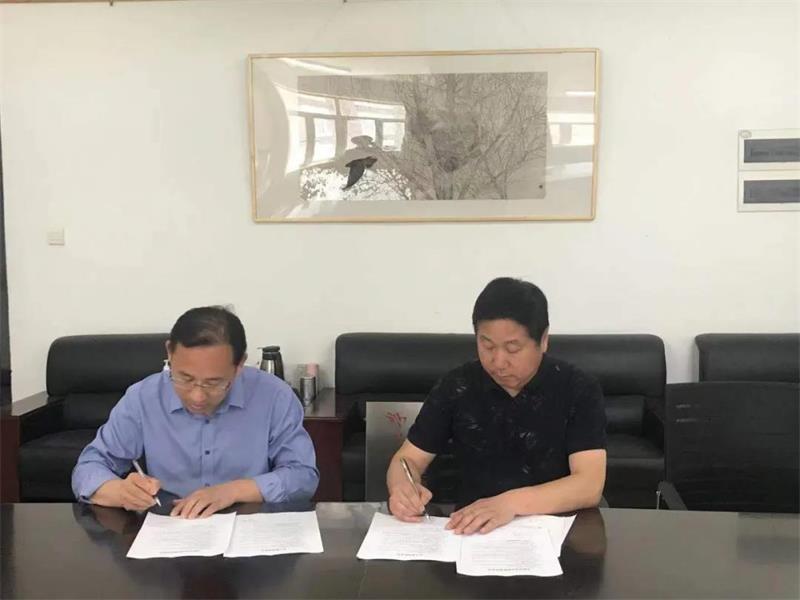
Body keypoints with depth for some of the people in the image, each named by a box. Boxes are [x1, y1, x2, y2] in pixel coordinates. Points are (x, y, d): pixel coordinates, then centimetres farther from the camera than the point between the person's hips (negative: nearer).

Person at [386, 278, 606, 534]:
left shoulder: (579, 390, -7)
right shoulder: (456, 386, -1)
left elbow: (590, 485, -16)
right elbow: (408, 459, 3)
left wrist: (512, 503, -31)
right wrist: (402, 488, -21)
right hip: (471, 531, 1)